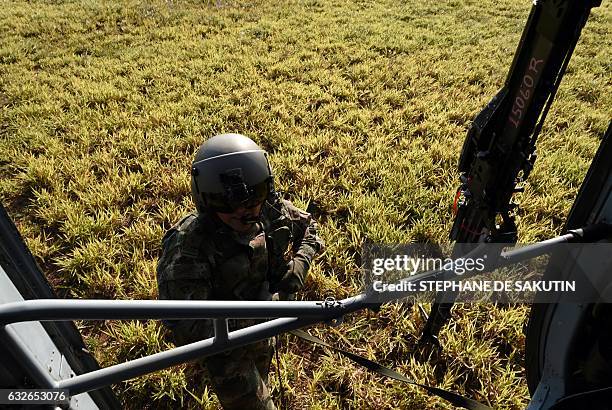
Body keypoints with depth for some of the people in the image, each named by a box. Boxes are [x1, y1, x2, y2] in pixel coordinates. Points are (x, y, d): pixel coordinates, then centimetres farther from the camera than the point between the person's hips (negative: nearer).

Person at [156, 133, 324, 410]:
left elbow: (309, 228, 0)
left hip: (263, 332, 5)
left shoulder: (272, 211, -21)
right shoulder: (188, 247, -36)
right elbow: (185, 328, -39)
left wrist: (297, 266, -17)